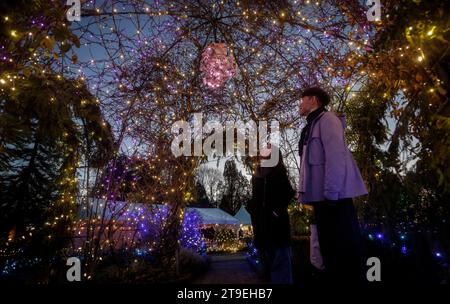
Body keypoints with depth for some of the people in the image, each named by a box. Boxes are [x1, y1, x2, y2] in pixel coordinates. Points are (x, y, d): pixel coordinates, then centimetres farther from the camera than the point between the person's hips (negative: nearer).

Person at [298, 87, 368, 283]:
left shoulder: (326, 119, -4)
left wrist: (330, 193, -21)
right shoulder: (312, 125, 21)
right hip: (320, 196, 9)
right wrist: (305, 191, 12)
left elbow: (336, 156, -16)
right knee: (330, 248, 12)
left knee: (343, 248, -4)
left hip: (333, 195, -9)